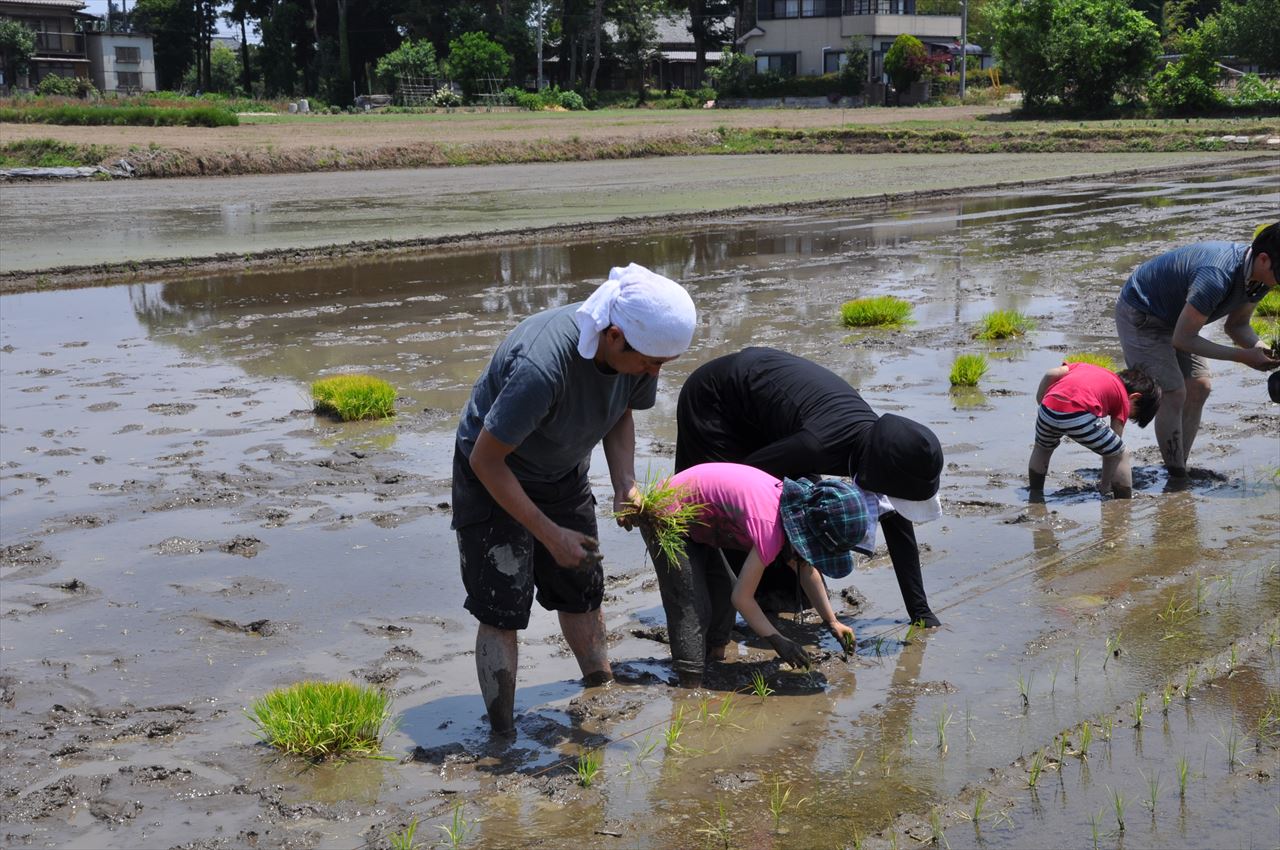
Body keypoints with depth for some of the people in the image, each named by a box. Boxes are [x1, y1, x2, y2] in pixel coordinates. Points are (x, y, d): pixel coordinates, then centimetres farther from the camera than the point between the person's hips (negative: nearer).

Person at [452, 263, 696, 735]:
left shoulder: (640, 349, -18)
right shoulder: (541, 366, -41)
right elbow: (485, 459, -30)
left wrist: (625, 482, -14)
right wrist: (550, 534, -25)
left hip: (563, 475, 7)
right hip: (493, 477, -6)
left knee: (582, 592, 13)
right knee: (501, 611, -7)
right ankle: (502, 737, 2)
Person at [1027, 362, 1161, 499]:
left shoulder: (1084, 366, 35)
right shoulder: (1124, 400, 21)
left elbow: (1051, 374, 18)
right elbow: (1110, 449, 20)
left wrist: (1040, 402, 30)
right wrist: (1105, 484, 29)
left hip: (1048, 410, 5)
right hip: (1080, 415, -5)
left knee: (1042, 449, 36)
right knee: (1121, 455, 18)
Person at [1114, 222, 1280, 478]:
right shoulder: (1217, 277, -40)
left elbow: (1236, 325, 4)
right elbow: (1181, 339, -31)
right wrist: (1242, 356, -31)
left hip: (1174, 317, 9)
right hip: (1140, 316, -9)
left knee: (1199, 388, 3)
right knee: (1173, 394, -12)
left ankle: (1179, 468, 11)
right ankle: (1176, 476, -2)